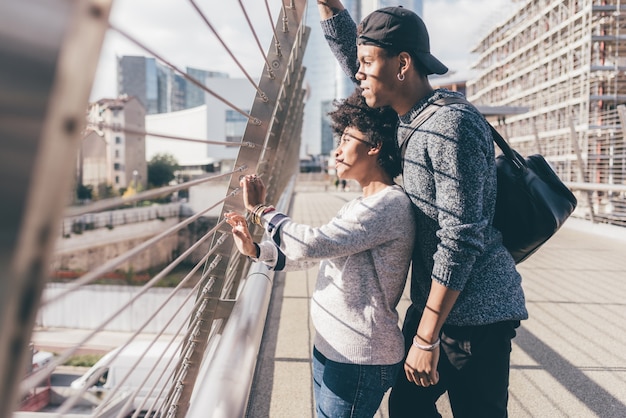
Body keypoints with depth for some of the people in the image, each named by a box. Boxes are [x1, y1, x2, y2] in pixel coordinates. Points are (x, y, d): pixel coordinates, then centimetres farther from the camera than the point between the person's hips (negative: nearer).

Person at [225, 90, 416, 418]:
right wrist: (255, 250, 1)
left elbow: (314, 245, -27)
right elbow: (313, 255, 13)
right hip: (331, 347, 9)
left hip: (358, 360, -9)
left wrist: (261, 210, -14)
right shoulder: (362, 206, 12)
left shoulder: (390, 205, -20)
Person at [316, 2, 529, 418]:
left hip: (474, 310, -9)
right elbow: (350, 52, 19)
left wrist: (426, 337, -21)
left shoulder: (451, 126, -21)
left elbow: (461, 239, -24)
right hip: (433, 301, 9)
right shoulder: (408, 117, 6)